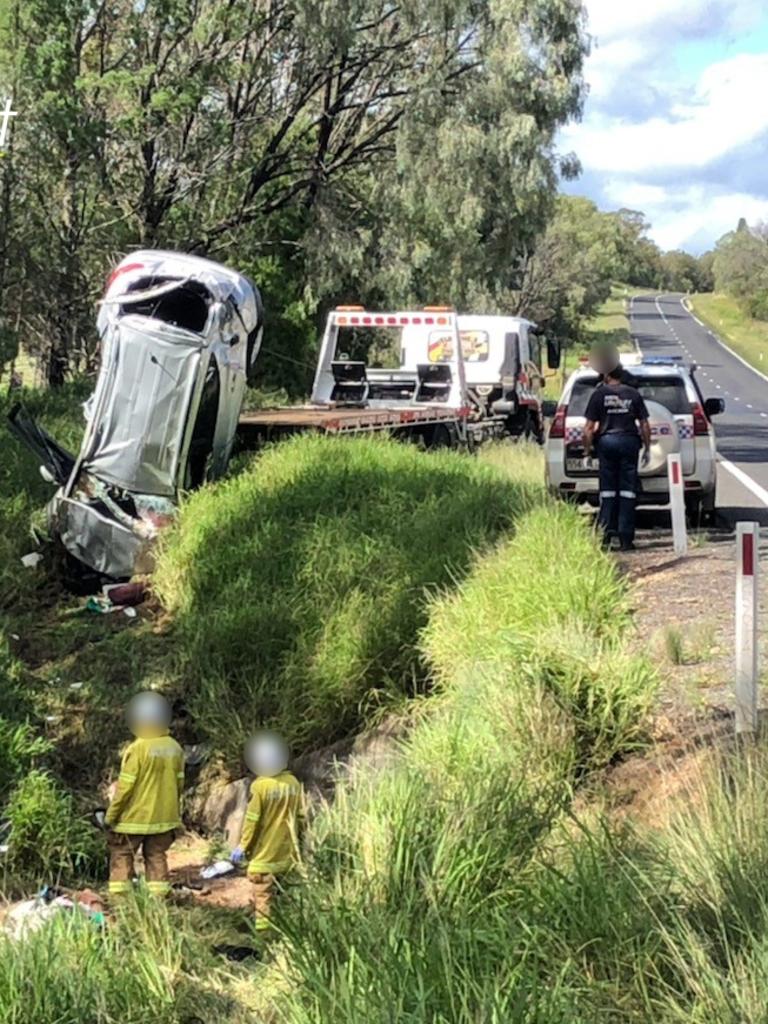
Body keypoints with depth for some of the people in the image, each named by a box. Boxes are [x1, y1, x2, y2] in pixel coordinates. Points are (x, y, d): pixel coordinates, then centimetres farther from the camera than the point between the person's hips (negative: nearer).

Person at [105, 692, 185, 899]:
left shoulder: (137, 749, -18)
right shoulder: (175, 748, 0)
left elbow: (125, 787, -16)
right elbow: (179, 784, 7)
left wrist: (110, 816, -6)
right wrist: (175, 814, 19)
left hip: (134, 818, -5)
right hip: (164, 817, 5)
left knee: (121, 856, 7)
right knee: (157, 857, 13)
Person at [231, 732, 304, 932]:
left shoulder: (260, 786, -19)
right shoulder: (293, 782, -2)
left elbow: (252, 820, -14)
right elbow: (301, 816, 7)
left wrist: (242, 846, -3)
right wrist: (295, 839, 21)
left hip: (265, 854, -6)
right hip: (287, 853, 6)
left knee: (263, 895, 3)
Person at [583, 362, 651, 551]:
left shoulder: (599, 394, 1)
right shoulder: (633, 394, 6)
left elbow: (589, 428, -2)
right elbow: (644, 425, 5)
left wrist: (587, 451, 5)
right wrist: (647, 448, 13)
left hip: (606, 441, -1)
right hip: (629, 441, 1)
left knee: (607, 489, 8)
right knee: (628, 490, 3)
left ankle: (605, 531, 2)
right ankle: (626, 538, 0)